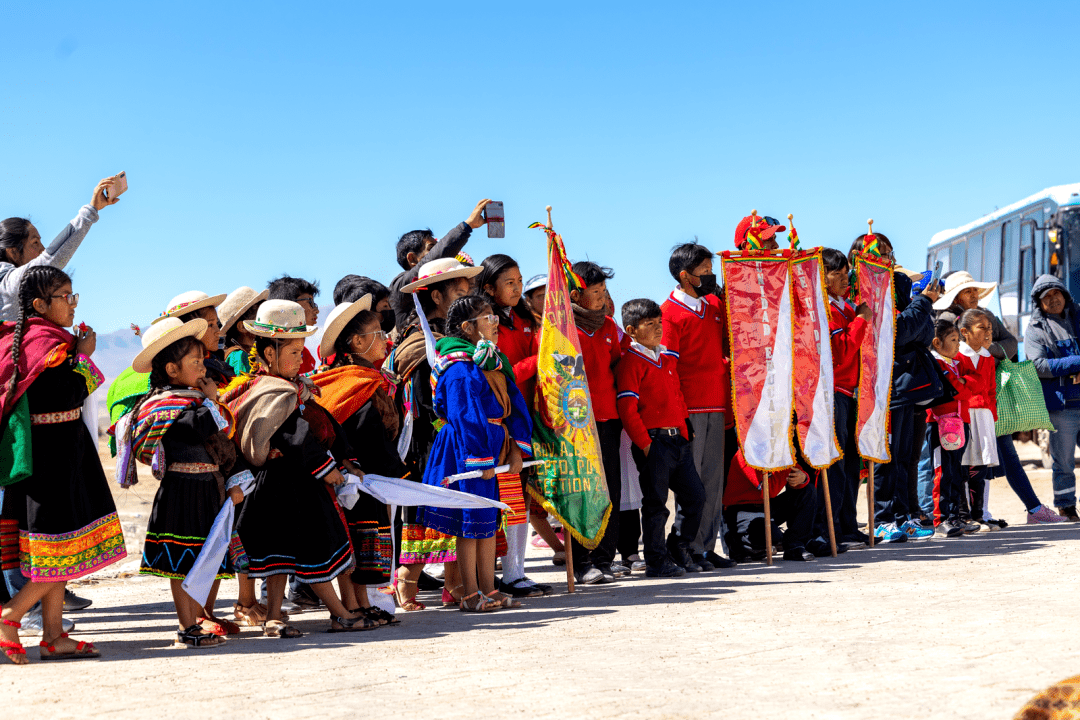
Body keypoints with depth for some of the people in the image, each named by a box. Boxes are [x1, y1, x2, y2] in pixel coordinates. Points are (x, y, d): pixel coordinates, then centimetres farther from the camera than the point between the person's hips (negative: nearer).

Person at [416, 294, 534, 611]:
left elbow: (513, 404, 12)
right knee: (472, 521, -1)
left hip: (494, 448, 9)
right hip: (468, 451, -9)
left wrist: (517, 448, 4)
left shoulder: (494, 362, 12)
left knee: (489, 518, 13)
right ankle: (470, 595, 7)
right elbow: (466, 417, -20)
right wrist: (480, 459, -22)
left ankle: (488, 589, 21)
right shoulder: (460, 369, -16)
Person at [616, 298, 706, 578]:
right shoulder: (631, 362, -8)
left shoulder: (667, 358, 17)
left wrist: (685, 428, 15)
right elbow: (627, 408, -12)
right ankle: (657, 560, 8)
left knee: (695, 496, 8)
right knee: (656, 502, -2)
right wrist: (644, 443, -14)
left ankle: (678, 551, 23)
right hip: (653, 441, -8)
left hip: (678, 439, 8)